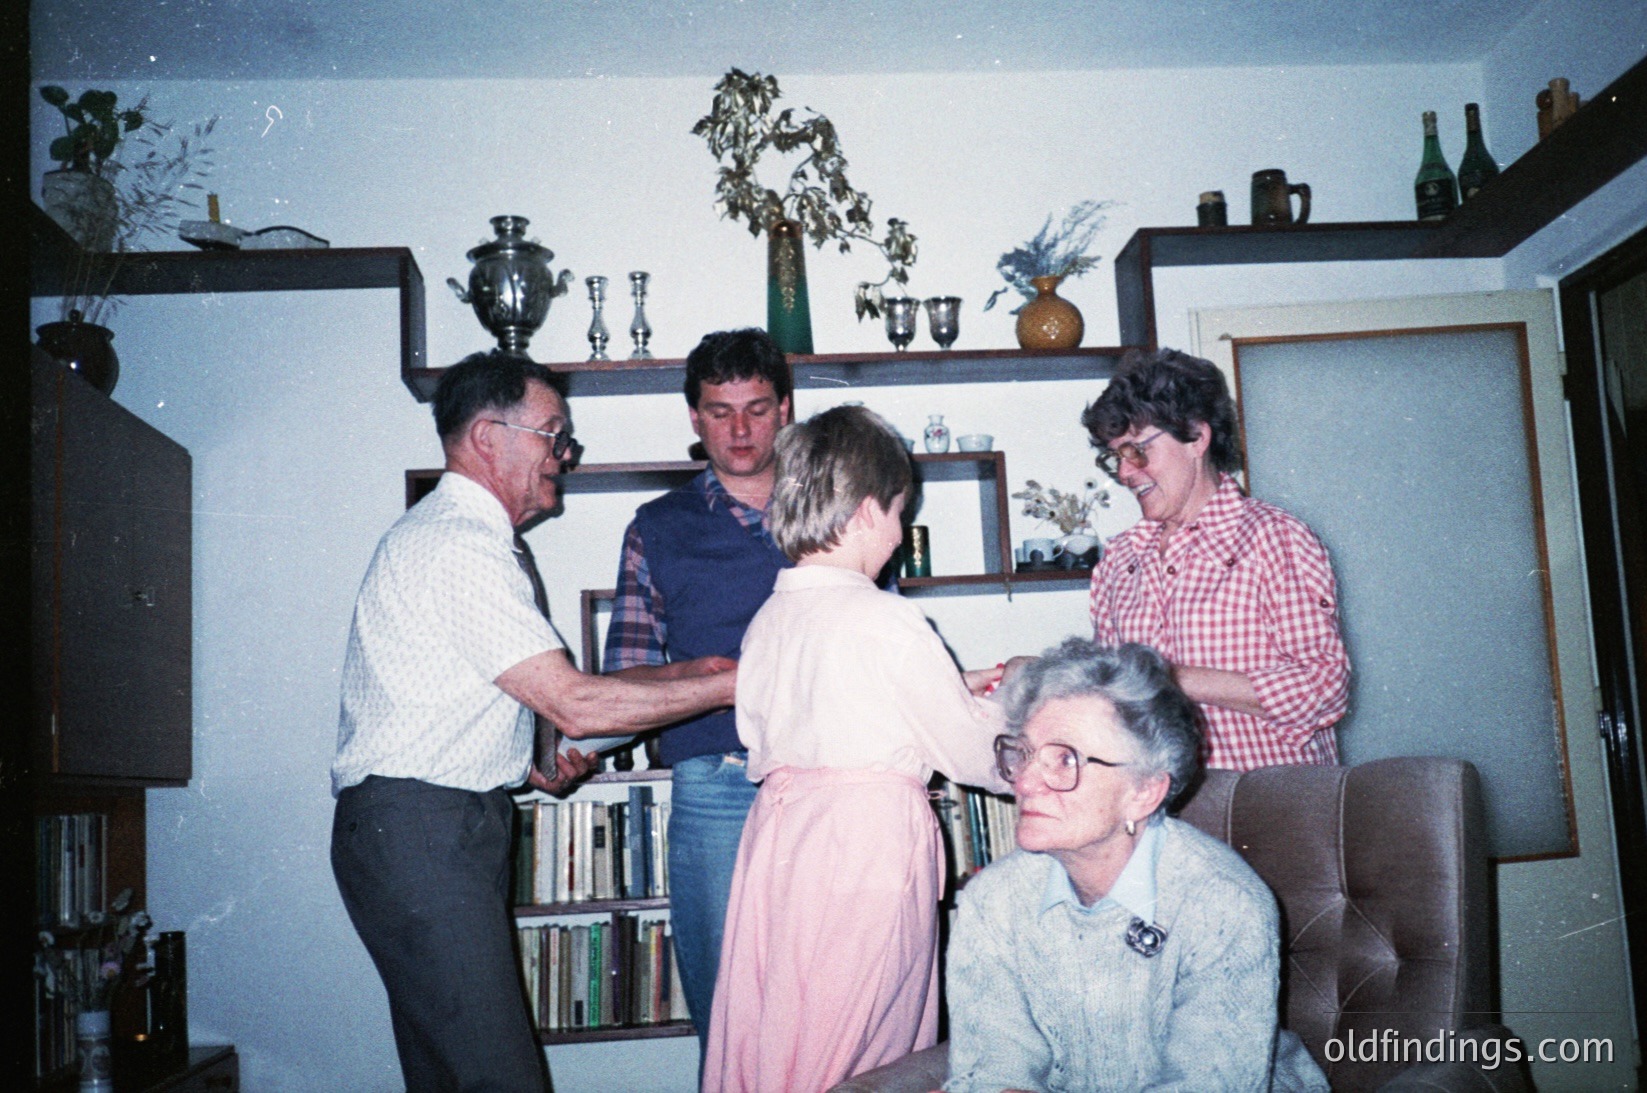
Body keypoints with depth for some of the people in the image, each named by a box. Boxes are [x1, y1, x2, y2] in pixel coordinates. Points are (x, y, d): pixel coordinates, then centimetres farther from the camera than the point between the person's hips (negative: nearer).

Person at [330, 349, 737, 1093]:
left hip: (452, 827, 11)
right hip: (417, 829, -11)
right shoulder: (459, 545, -15)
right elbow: (574, 704, -20)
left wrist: (528, 762, 12)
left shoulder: (449, 533, 19)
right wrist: (728, 685, -14)